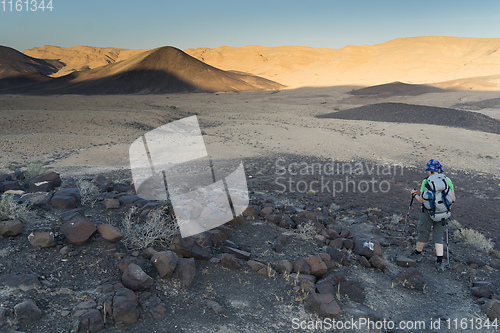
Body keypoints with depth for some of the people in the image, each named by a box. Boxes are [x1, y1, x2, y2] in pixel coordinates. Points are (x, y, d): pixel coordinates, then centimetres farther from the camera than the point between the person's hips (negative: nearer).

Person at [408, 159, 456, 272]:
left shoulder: (426, 182, -14)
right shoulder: (448, 181, -4)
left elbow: (422, 200, -9)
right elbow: (453, 200, 0)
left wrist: (415, 195, 11)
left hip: (428, 212, -3)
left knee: (423, 233, 15)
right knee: (438, 237, 12)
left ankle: (417, 254, 34)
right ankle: (440, 262, 5)